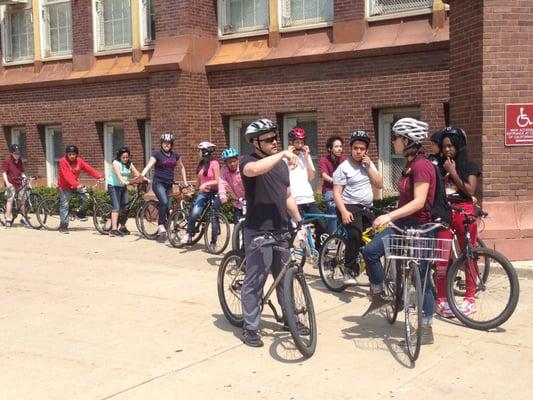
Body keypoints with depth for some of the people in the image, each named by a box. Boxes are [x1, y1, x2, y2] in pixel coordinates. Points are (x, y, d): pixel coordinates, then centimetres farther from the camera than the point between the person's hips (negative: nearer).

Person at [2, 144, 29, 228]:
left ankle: (23, 218, 16)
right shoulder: (7, 161, -3)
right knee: (10, 200, -11)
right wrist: (7, 183, -17)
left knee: (23, 200, 4)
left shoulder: (20, 161, 13)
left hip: (19, 183, 5)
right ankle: (8, 219, -9)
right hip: (11, 184, -5)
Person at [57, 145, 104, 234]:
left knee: (85, 195, -17)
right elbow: (67, 175, -31)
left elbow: (89, 168, -10)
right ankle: (63, 226, 3)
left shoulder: (79, 161, -4)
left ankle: (80, 213, 3)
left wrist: (99, 176, -23)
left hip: (75, 185, 5)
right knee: (64, 205, -5)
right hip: (65, 186, -5)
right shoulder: (63, 161, -20)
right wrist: (76, 184, -43)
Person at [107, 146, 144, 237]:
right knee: (116, 207, -15)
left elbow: (136, 173, -5)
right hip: (114, 186, -6)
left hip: (123, 187, 6)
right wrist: (123, 181, -49)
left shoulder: (129, 164, 6)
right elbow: (118, 173, -31)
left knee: (125, 208, 5)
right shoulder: (116, 163, -13)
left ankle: (123, 227, 23)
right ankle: (113, 230, -19)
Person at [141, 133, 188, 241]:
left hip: (169, 185, 5)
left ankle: (162, 232, 15)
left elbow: (182, 168, 24)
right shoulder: (157, 154, -4)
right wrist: (142, 175, -35)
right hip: (158, 183, -5)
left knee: (168, 207, 3)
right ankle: (161, 226, -16)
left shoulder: (175, 156, 10)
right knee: (164, 202, -28)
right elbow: (148, 166, -17)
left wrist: (185, 182, 19)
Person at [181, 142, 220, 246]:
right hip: (202, 193, 5)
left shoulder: (214, 163, -10)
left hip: (213, 193, -4)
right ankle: (188, 235, -5)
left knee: (214, 218, 1)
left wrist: (206, 184, -25)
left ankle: (213, 242, 12)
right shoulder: (200, 165, 9)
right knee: (194, 213, -18)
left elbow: (218, 181, -14)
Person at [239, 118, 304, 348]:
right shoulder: (249, 161, -9)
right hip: (258, 233, -6)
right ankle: (250, 328, 10)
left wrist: (299, 221, 13)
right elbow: (254, 170, -35)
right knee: (254, 281, 0)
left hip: (281, 231, 7)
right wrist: (283, 153, -36)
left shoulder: (281, 164, 13)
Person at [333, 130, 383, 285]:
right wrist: (344, 211, -24)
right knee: (356, 235, -26)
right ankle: (350, 271, -15)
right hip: (350, 207, -6)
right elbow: (337, 193, -12)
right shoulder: (343, 167, -7)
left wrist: (369, 167, -7)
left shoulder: (369, 164, 12)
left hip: (367, 208, 6)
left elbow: (379, 184, 3)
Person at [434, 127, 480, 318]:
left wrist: (453, 173, -10)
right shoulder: (439, 166, 10)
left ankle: (470, 298, 12)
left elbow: (470, 191, -8)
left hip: (463, 212, -2)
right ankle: (441, 299, 7)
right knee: (442, 258, -1)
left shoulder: (470, 166, 4)